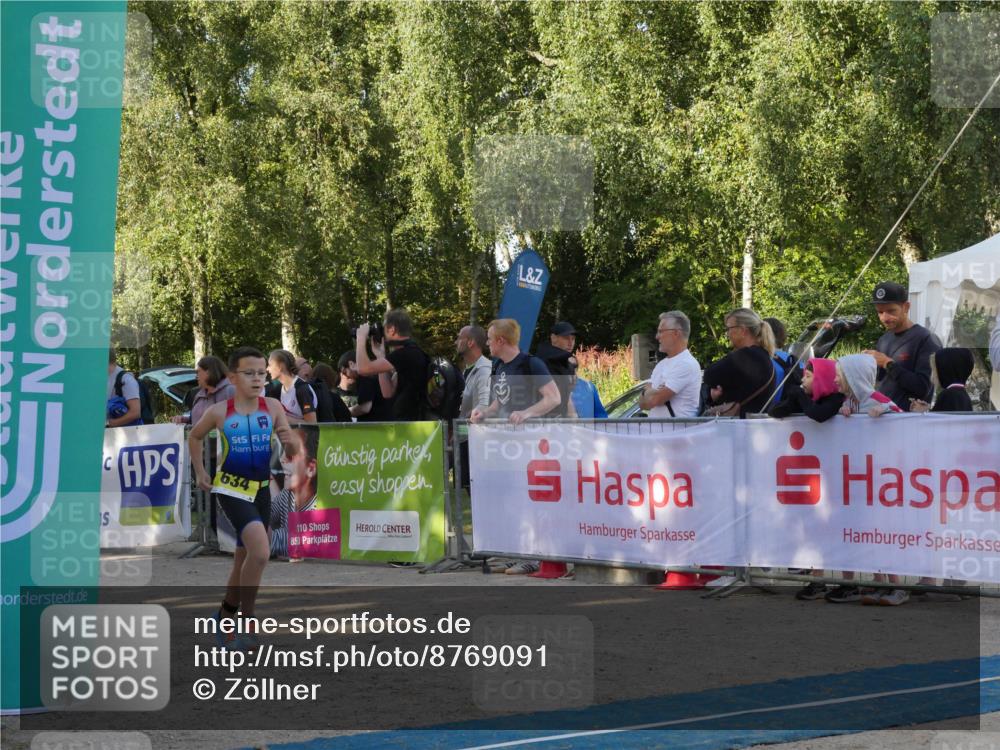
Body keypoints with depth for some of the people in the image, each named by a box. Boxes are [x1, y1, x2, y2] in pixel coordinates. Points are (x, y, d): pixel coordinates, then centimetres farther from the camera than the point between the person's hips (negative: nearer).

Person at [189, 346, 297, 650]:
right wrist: (200, 472, 9)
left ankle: (225, 616, 40)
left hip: (261, 490, 4)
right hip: (231, 489, -4)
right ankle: (248, 626, -10)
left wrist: (289, 442, -24)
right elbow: (194, 437, 12)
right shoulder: (219, 412, -8)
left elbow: (292, 454, -3)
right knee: (260, 552, -23)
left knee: (245, 560, 17)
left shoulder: (273, 408, -3)